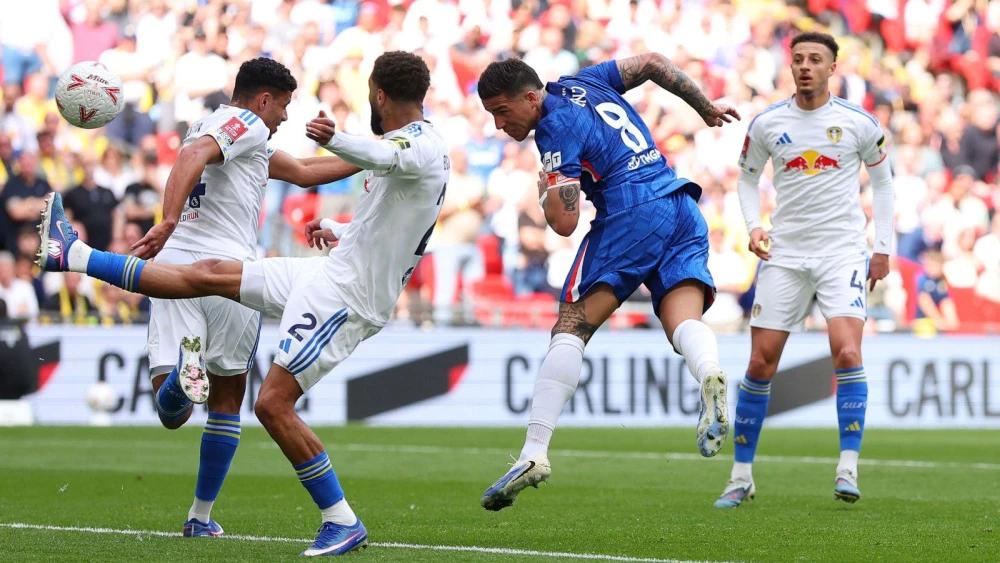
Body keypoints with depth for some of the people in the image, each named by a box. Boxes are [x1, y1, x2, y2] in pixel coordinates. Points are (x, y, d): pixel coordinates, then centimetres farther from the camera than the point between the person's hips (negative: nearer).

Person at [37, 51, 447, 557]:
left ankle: (343, 523, -7)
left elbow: (382, 156, -45)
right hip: (333, 271, 10)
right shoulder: (419, 145, 15)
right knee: (208, 275, 15)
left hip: (345, 296, -10)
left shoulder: (423, 146, -18)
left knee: (273, 404, -15)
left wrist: (334, 140, -64)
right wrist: (339, 230, 44)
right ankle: (71, 256, 25)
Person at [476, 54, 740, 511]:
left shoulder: (556, 129, -5)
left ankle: (534, 452, -13)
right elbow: (652, 63, 27)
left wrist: (545, 191, 12)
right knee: (684, 323, -8)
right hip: (684, 212, 8)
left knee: (571, 329, -5)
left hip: (631, 214, -8)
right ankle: (710, 376, -45)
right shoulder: (582, 82, 19)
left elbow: (565, 222, -11)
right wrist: (707, 109, 37)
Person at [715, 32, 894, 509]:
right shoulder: (767, 124, 2)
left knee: (847, 353, -20)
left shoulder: (859, 123, -1)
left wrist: (883, 246, 7)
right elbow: (747, 177, 16)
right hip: (785, 254, 2)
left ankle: (848, 470, -13)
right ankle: (742, 476, 9)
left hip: (843, 253, -2)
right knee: (761, 364, -1)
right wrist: (753, 226, -1)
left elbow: (882, 180, 12)